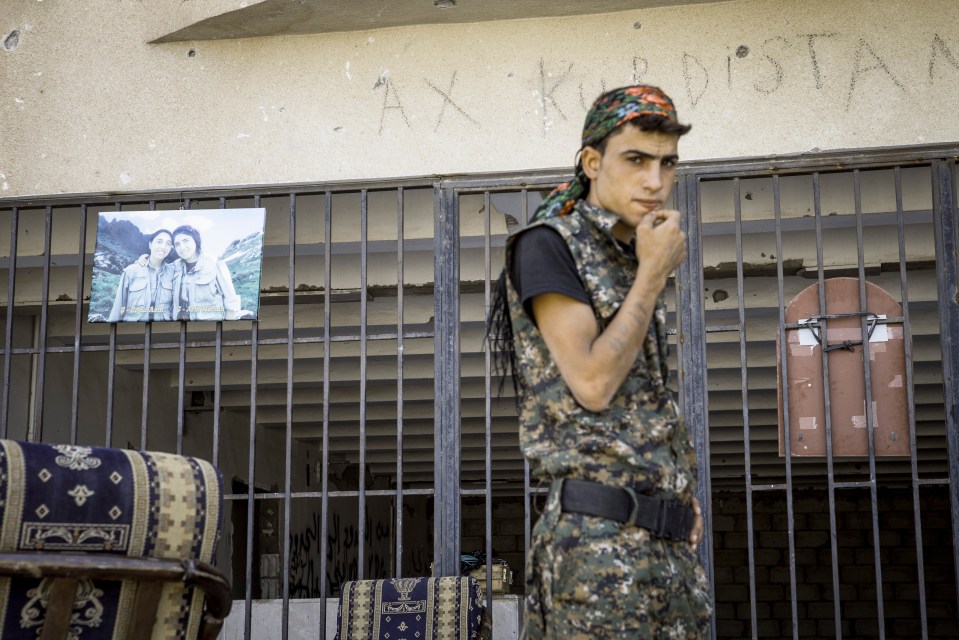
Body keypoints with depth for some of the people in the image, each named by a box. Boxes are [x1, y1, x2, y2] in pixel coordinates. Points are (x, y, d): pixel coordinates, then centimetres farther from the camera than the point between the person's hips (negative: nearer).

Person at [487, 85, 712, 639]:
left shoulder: (631, 265, 19)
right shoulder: (547, 245, -4)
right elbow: (592, 384, -14)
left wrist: (681, 488, 10)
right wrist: (653, 276, -7)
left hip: (672, 544, 8)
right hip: (600, 535, -8)